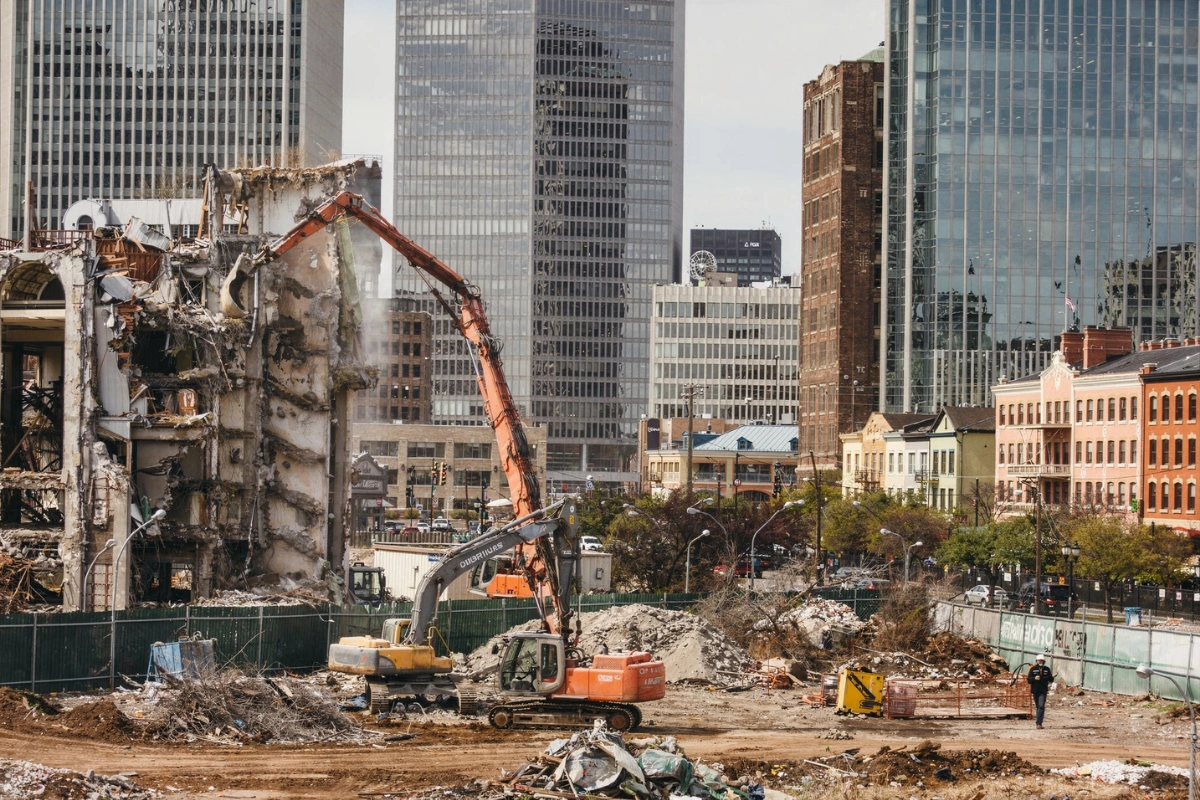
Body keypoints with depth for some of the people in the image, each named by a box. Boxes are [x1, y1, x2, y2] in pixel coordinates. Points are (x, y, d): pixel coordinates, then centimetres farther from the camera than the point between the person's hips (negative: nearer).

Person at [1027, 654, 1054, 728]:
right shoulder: (1033, 669, 3)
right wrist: (1034, 678, -18)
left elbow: (1051, 680, 11)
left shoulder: (1046, 669, 7)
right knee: (1038, 706, 8)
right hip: (1035, 691, 1)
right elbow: (1029, 679, -1)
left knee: (1041, 706, -13)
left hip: (1043, 691, -1)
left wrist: (1052, 677, -10)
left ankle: (1039, 723, -18)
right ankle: (1039, 722, 19)